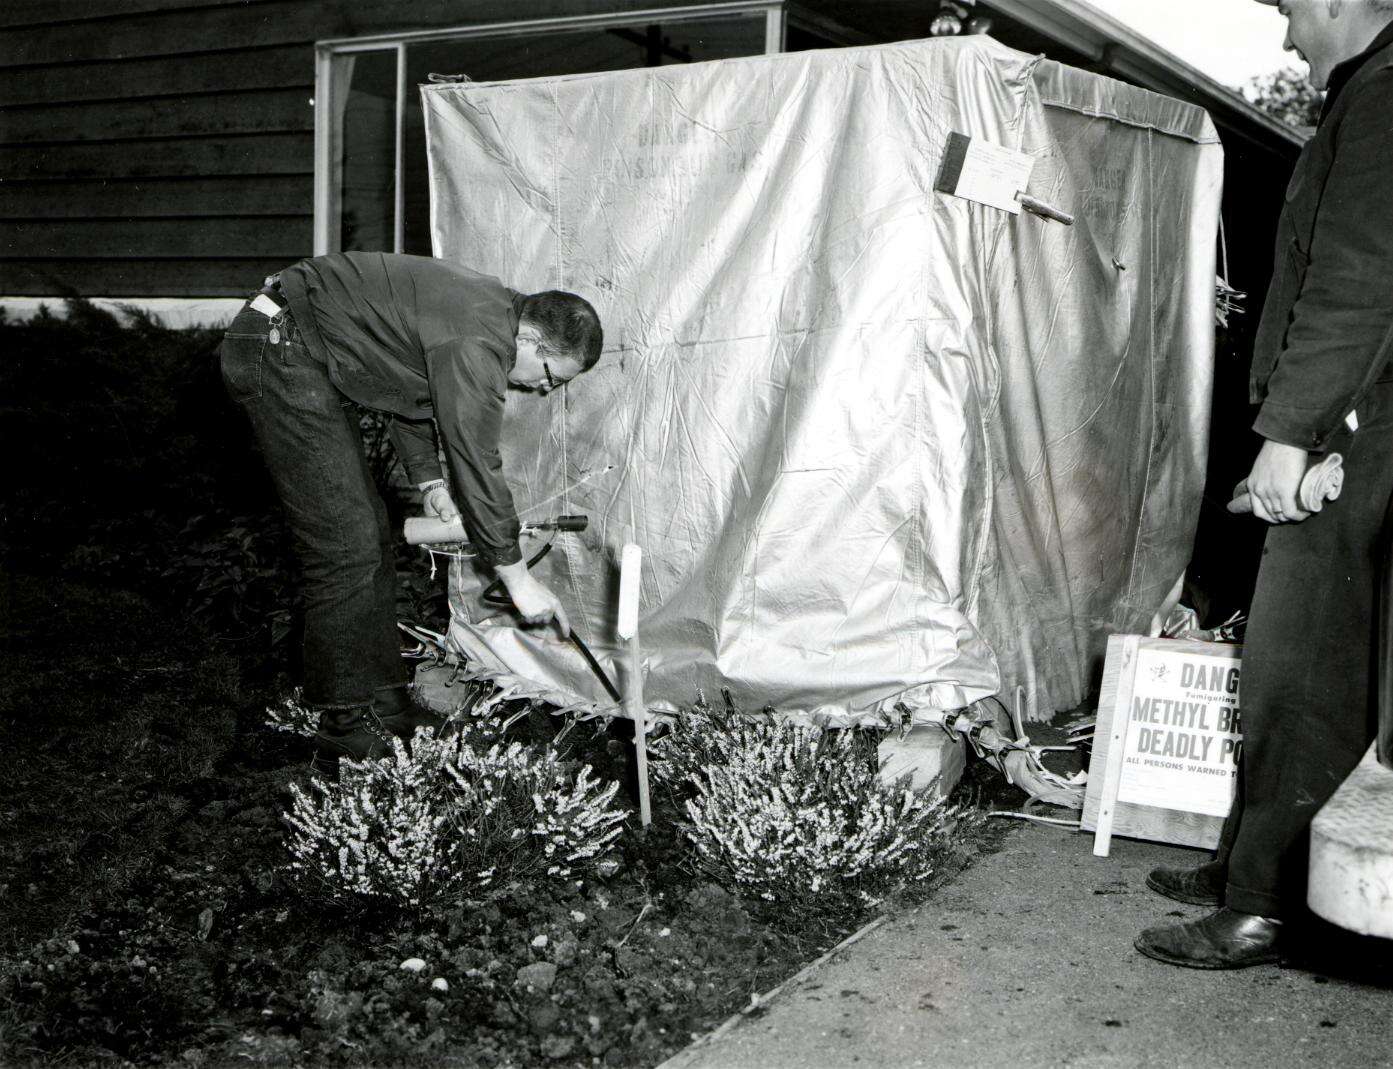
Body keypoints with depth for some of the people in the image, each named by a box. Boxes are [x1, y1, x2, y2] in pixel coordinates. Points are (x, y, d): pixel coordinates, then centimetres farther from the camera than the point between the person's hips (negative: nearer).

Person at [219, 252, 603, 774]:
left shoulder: (487, 306, 9)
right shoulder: (477, 342, -22)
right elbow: (476, 459, -20)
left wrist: (429, 480, 12)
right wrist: (516, 575, -11)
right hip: (279, 353, -11)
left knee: (370, 535, 11)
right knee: (345, 549, -11)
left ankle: (384, 706, 18)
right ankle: (348, 736, -3)